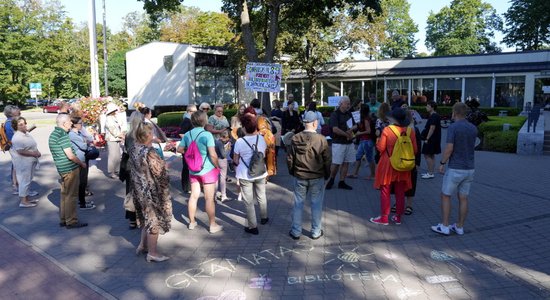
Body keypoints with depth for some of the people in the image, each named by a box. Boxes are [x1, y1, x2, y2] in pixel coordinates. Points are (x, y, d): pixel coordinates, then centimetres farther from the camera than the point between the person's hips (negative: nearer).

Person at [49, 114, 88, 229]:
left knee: (64, 194, 17)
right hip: (70, 168, -10)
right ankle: (71, 221, 6)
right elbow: (70, 156, -21)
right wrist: (82, 164, -6)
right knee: (71, 195, -1)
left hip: (61, 168, 10)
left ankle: (63, 219, 26)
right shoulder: (63, 135, -19)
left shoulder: (53, 134, 12)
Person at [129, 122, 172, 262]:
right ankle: (152, 253, 17)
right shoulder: (149, 152, -26)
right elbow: (159, 172, -22)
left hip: (138, 189, 8)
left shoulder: (134, 149, -1)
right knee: (154, 219, 6)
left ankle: (142, 245, 34)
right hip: (151, 190, -8)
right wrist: (164, 164, -1)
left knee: (147, 217, 24)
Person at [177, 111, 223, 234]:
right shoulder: (207, 135, -18)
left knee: (194, 196, 16)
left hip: (193, 170, 5)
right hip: (207, 170, -5)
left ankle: (192, 222, 27)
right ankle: (212, 225, 14)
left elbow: (180, 149, 9)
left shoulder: (187, 134, 0)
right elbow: (213, 155, -21)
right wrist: (217, 166, -6)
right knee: (209, 198, 4)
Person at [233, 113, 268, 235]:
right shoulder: (261, 139, -8)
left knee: (249, 202, 7)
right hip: (260, 174, 4)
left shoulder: (239, 142, -17)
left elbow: (235, 161, -7)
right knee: (261, 197, 23)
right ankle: (264, 218, 43)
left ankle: (253, 226, 14)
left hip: (245, 176, -4)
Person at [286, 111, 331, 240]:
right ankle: (316, 232, 21)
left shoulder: (295, 139, -8)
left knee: (298, 204, 12)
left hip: (299, 177, 2)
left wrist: (292, 172, 15)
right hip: (317, 177, -2)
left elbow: (289, 159, -1)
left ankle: (296, 232, 21)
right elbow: (327, 160, -6)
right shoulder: (321, 139, -13)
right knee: (316, 204, 11)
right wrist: (327, 175, 9)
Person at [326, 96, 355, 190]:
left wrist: (352, 128, -6)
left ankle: (342, 182, 15)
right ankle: (331, 179, 17)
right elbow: (335, 129, -20)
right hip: (338, 143, -7)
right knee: (336, 163, -5)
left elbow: (355, 126, 19)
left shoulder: (349, 114, 14)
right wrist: (347, 134, -11)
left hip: (349, 143, 7)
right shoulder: (335, 114, -9)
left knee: (346, 163, 7)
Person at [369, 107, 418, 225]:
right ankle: (398, 217, 21)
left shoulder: (387, 130, -15)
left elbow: (381, 148, -12)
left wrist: (377, 140, 7)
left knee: (385, 191, 7)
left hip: (388, 165, -3)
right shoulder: (411, 131, -5)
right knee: (400, 192, 13)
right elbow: (415, 150, -1)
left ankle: (384, 217, 12)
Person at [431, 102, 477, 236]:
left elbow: (449, 148, -19)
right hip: (470, 168, 6)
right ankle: (459, 227, 19)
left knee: (445, 196, 7)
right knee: (463, 198, 12)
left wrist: (442, 163, -8)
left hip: (455, 169, -6)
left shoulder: (453, 127, -14)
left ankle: (445, 226, 8)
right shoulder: (473, 128, 6)